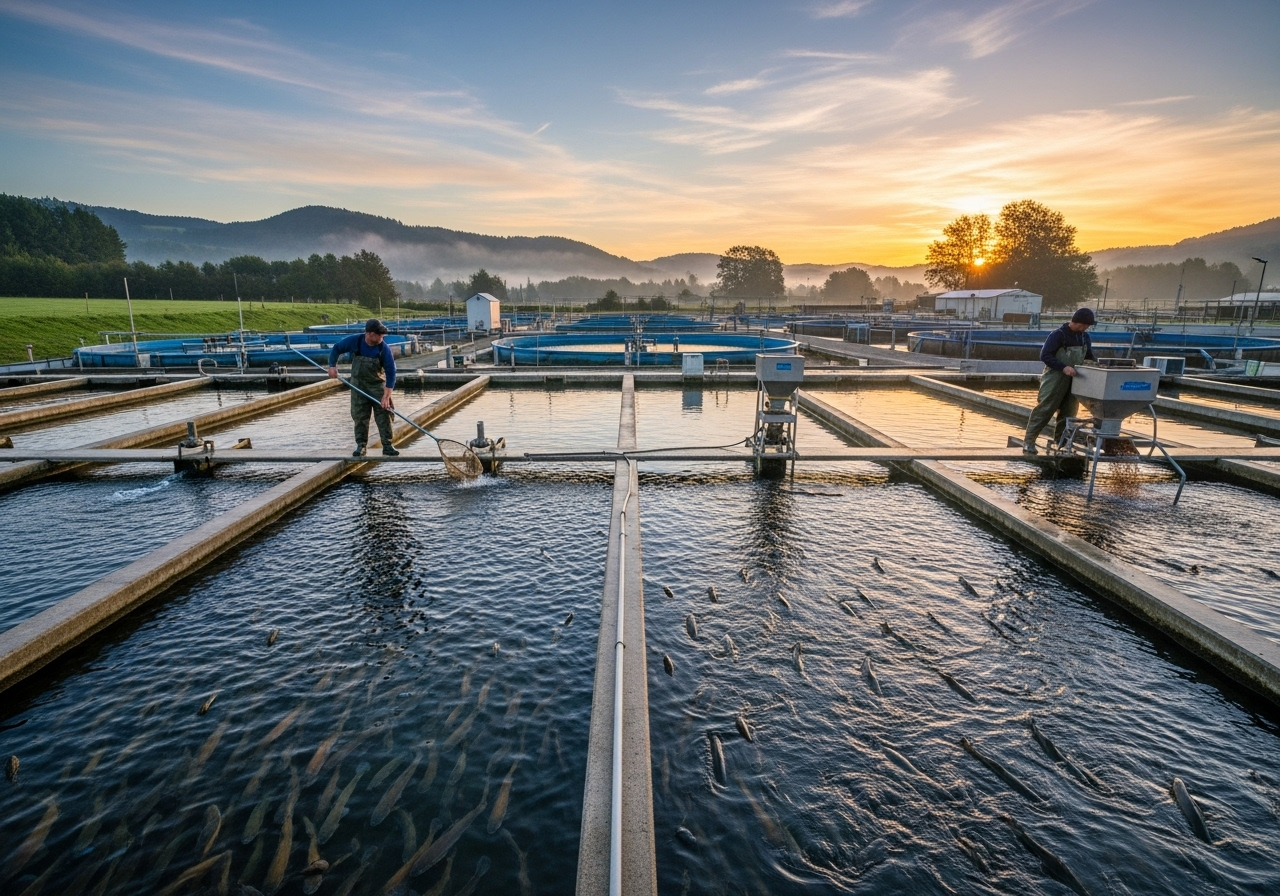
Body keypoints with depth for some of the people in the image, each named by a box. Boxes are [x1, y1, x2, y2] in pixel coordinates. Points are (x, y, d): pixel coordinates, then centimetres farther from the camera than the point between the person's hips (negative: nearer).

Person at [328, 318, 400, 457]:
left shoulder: (384, 349, -19)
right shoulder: (354, 341, -16)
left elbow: (391, 372, -18)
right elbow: (336, 348, 2)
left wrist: (386, 396, -23)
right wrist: (332, 366, -10)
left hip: (378, 385, -1)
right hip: (358, 385, 1)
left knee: (383, 414, -4)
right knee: (359, 416, 5)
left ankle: (387, 445, 3)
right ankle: (361, 445, 14)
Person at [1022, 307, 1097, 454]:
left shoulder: (1085, 337, 8)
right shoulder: (1058, 335, -13)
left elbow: (1089, 355, 20)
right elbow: (1045, 355, -18)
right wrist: (1063, 367, -27)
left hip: (1073, 380, 7)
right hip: (1055, 378, -7)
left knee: (1069, 411, 10)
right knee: (1044, 409, -8)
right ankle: (1029, 441, -6)